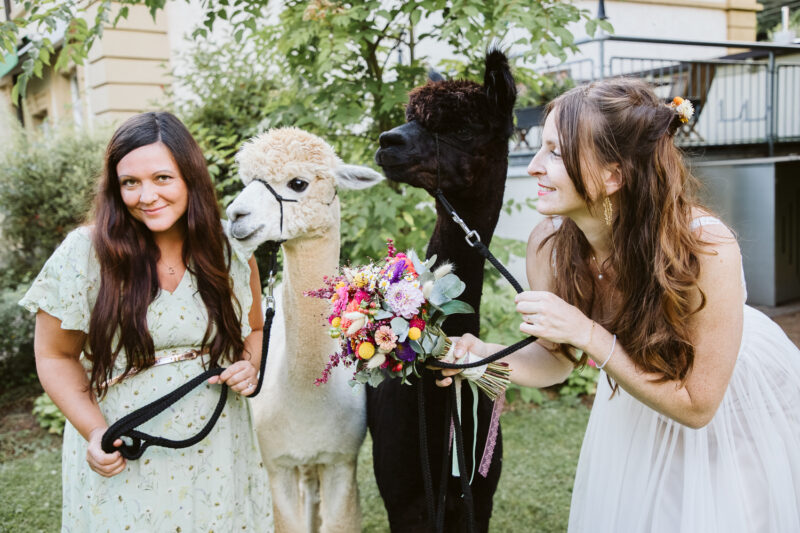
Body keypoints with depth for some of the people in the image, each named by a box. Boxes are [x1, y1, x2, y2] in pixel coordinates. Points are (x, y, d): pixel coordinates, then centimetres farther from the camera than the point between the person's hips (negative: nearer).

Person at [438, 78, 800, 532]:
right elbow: (556, 360, -8)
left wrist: (589, 334, -38)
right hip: (634, 403, 4)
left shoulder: (706, 248, -36)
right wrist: (486, 355, -29)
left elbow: (695, 406, -29)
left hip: (739, 402, -3)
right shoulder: (548, 244, -23)